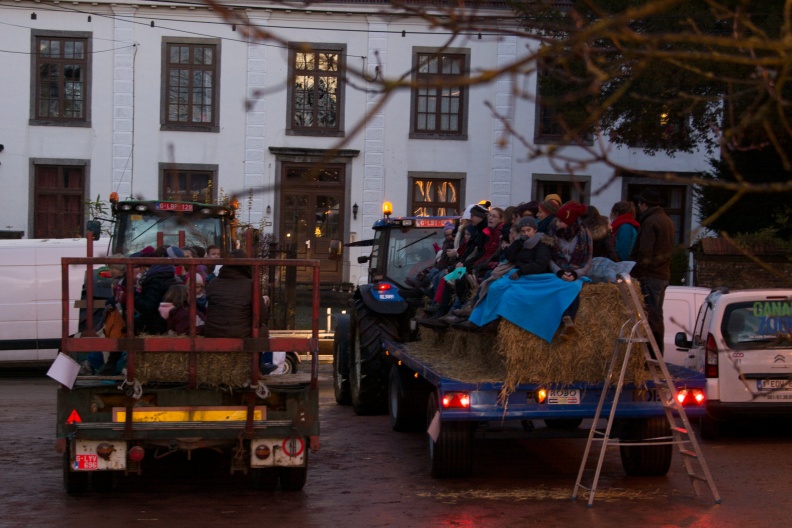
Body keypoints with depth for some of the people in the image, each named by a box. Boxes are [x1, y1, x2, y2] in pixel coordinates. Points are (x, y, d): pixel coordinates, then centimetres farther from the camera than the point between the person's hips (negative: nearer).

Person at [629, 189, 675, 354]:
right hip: (663, 275, 10)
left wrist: (636, 274, -16)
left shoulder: (650, 222, -13)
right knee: (657, 317, 14)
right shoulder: (666, 220, 18)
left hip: (650, 276, -10)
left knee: (651, 317, -9)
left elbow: (644, 254, -19)